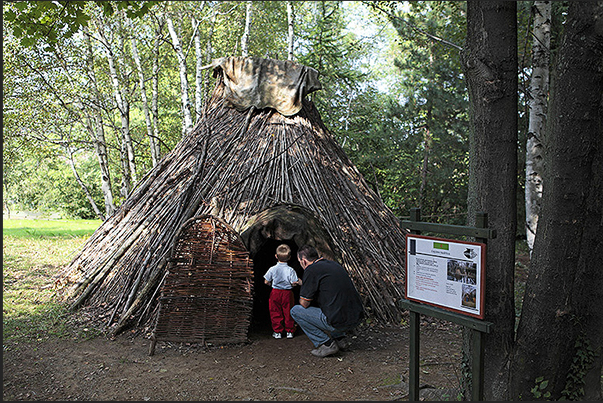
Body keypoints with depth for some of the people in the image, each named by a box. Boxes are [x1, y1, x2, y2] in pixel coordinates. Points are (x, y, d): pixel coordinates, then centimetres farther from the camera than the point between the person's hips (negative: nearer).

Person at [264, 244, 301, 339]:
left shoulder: (272, 269, -8)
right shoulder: (290, 270, -13)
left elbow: (266, 282, -3)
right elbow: (294, 283, -14)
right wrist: (299, 281, 6)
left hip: (275, 292, 1)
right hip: (287, 293, 0)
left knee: (276, 313, 10)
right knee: (288, 312, 11)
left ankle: (277, 332, 13)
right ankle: (289, 331, 17)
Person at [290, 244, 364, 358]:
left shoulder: (311, 270, -7)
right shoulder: (334, 264, 17)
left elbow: (304, 303, -5)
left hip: (339, 321, -8)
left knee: (295, 311, 4)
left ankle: (326, 344, 1)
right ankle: (340, 338, 21)